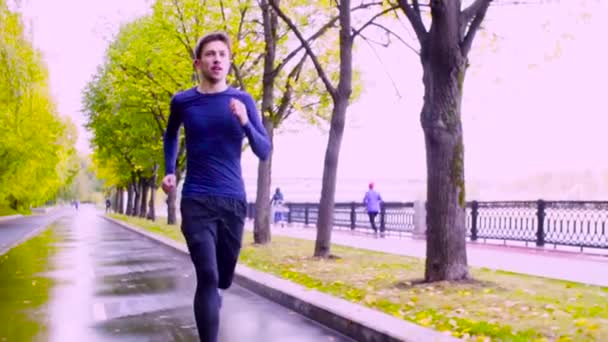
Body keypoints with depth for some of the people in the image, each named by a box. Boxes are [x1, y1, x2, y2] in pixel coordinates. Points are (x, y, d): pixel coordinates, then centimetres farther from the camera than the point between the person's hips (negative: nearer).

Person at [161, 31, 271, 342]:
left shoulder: (243, 101, 1)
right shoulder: (182, 101, 2)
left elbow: (264, 152, -2)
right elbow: (171, 135, 23)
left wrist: (245, 122, -18)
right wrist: (170, 171, 11)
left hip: (234, 201, 2)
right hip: (196, 202, -1)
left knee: (224, 277, 15)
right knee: (207, 275, -16)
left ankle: (211, 293, 51)